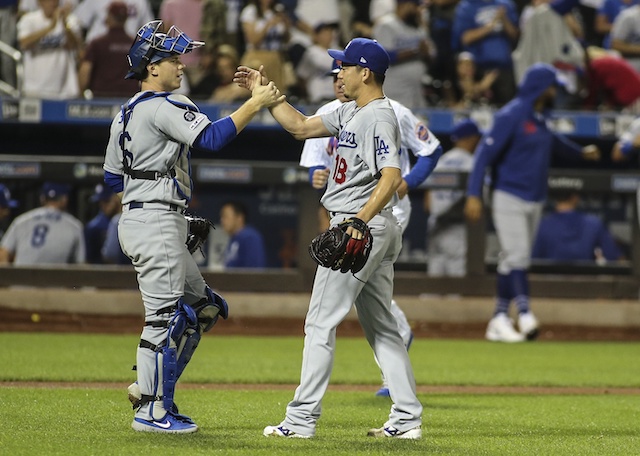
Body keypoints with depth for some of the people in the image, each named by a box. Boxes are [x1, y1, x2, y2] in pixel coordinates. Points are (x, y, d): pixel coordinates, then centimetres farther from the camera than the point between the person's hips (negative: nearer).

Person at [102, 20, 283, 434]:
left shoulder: (128, 112, 17)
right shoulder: (163, 106, -12)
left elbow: (112, 176, 20)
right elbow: (212, 137, -24)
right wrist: (255, 104, -18)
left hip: (137, 218, 10)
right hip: (156, 224, -10)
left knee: (204, 307, 14)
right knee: (166, 316, -7)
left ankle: (150, 389, 12)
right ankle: (152, 411, -4)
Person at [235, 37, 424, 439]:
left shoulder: (380, 117, -16)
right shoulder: (351, 113, 15)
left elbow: (392, 177, -26)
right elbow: (301, 126, 25)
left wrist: (360, 223, -35)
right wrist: (265, 92, 20)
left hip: (363, 228, -10)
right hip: (376, 231, 10)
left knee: (321, 323, -7)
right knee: (381, 327, 10)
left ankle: (302, 419, -5)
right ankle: (407, 418, 9)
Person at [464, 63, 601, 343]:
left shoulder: (541, 117, 12)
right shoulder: (511, 116, -13)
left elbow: (550, 141, 34)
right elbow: (485, 153, -17)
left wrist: (580, 152, 47)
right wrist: (474, 195, -24)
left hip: (534, 201, 8)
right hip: (509, 198, -8)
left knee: (514, 261, 7)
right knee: (516, 257, -15)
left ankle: (499, 321, 9)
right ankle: (524, 314, -23)